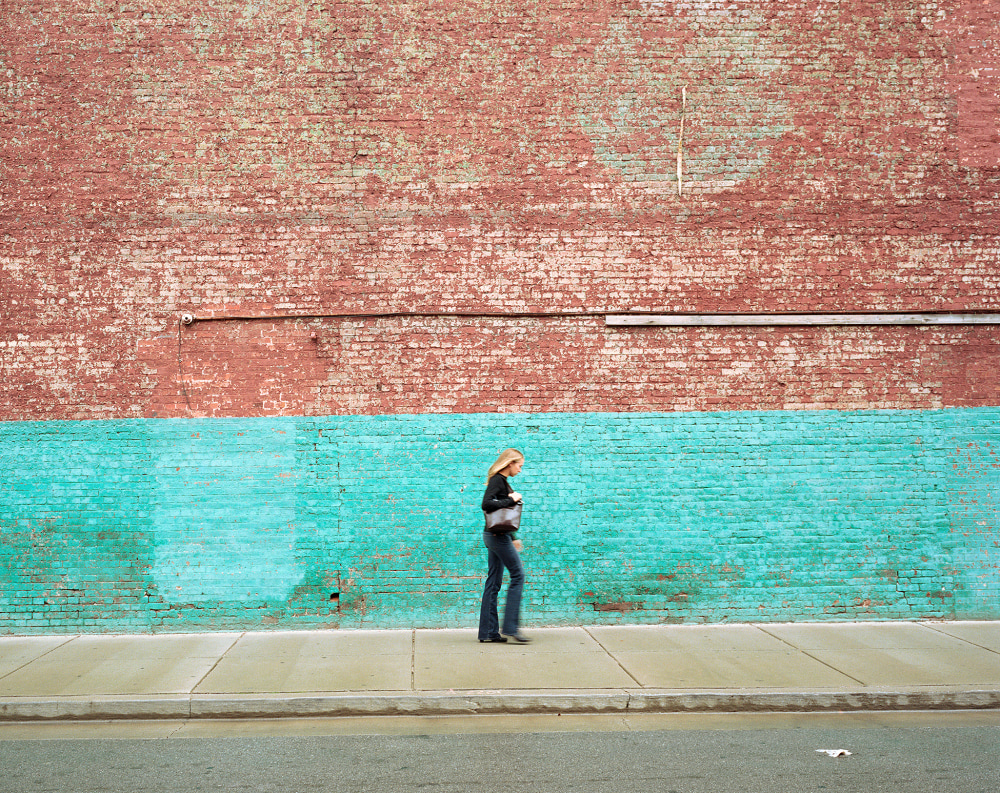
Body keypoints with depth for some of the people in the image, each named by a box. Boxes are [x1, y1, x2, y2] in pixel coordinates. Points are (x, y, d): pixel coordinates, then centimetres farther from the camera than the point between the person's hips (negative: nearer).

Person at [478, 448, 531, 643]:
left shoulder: (502, 481, 17)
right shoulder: (497, 480, -12)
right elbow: (486, 504, -26)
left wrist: (513, 538, 25)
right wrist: (510, 499, -19)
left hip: (497, 536, 10)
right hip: (498, 536, -10)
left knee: (494, 582, 8)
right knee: (517, 575, -6)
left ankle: (488, 632, 10)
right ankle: (510, 627, -6)